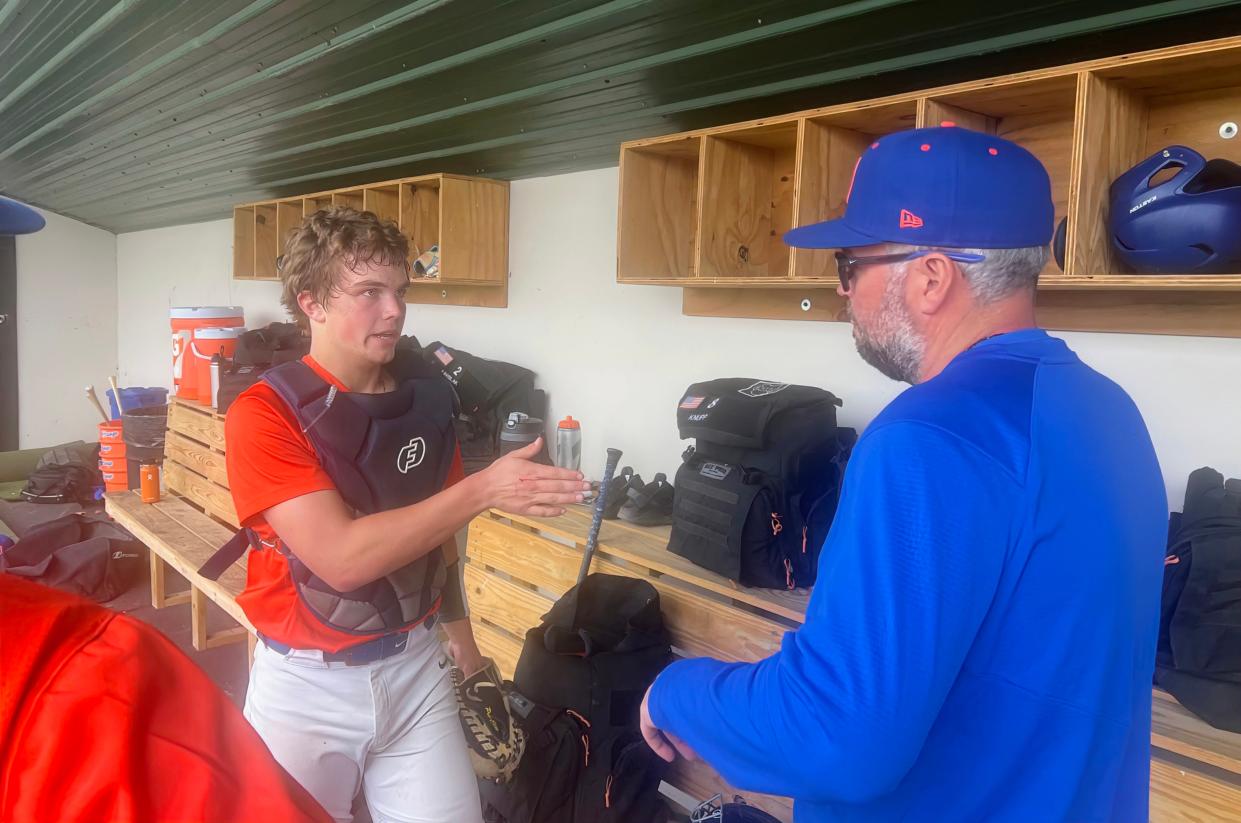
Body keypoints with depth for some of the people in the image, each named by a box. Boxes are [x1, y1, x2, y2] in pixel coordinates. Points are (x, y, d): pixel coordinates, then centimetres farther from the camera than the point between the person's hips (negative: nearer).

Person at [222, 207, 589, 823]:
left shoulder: (424, 398, 0)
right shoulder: (263, 415, -16)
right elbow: (341, 558, -25)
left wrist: (461, 638, 14)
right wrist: (483, 490, -28)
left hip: (414, 666, 4)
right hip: (308, 683, -3)